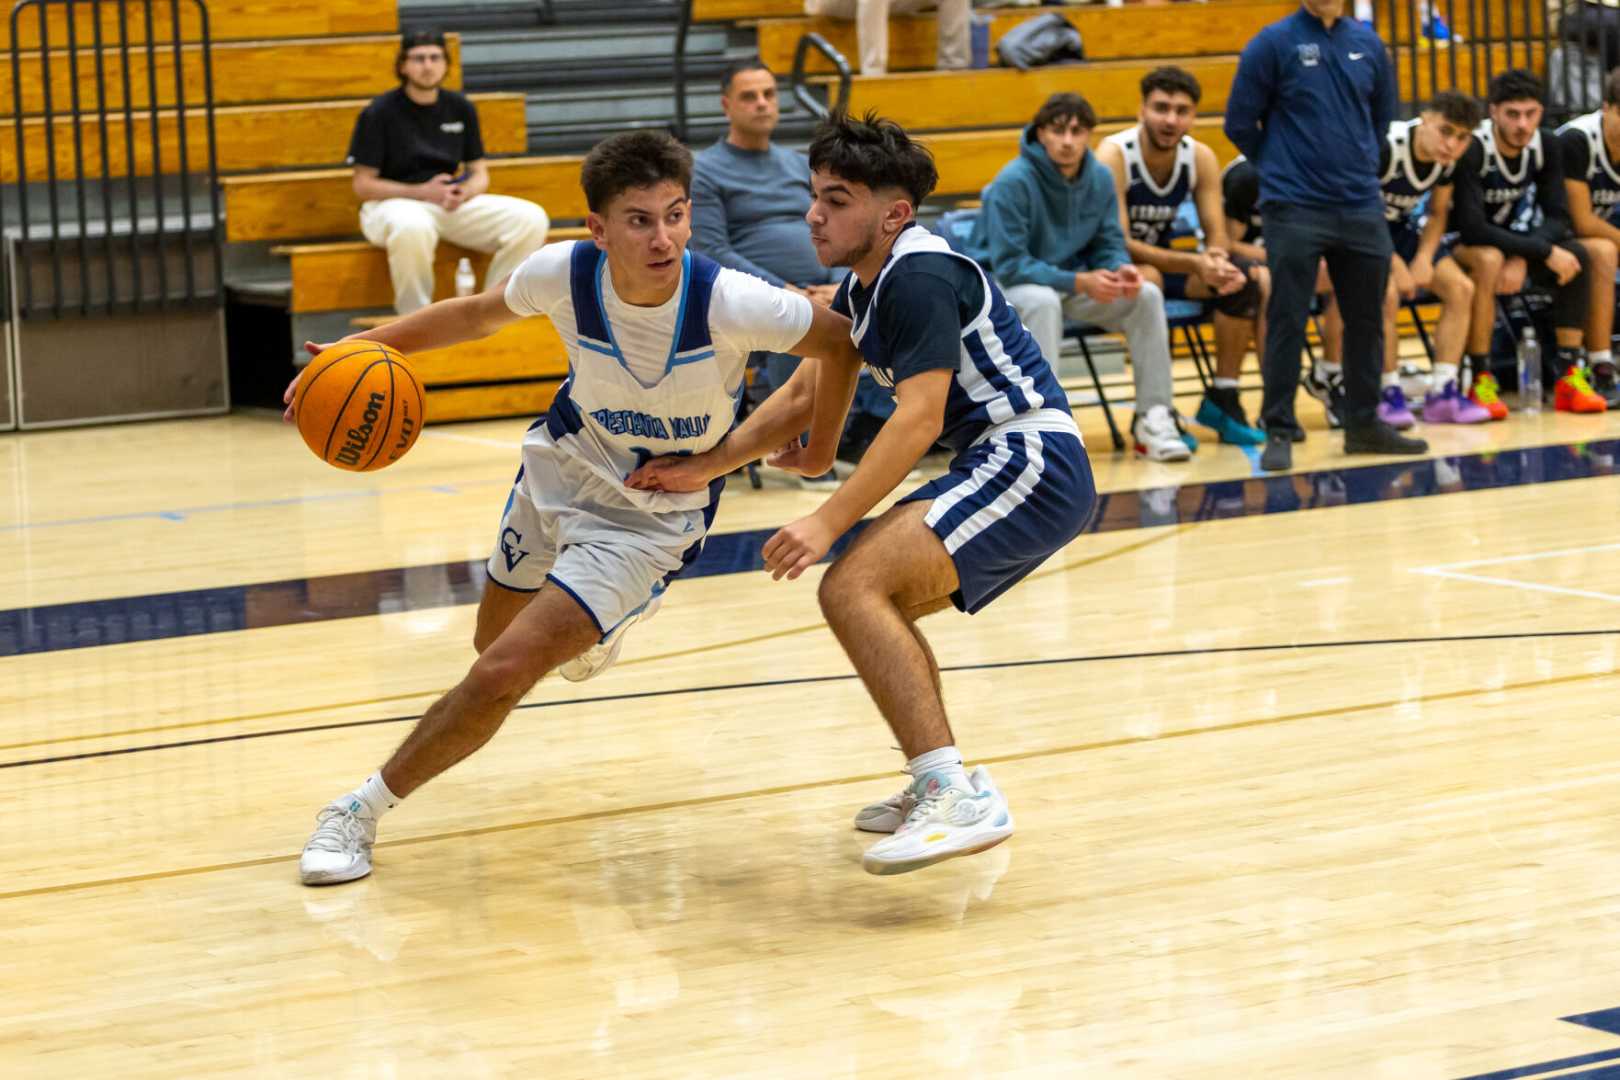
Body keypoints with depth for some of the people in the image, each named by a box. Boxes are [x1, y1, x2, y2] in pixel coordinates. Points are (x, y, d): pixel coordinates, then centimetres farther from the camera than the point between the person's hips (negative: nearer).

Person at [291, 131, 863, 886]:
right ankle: (591, 629, 62)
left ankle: (363, 810, 2)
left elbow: (848, 342, -17)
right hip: (562, 463, 5)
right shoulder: (564, 273, -23)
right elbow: (479, 316, -1)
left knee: (503, 674, -17)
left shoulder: (730, 304, -32)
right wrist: (363, 347, -10)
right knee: (494, 640, 27)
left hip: (653, 515, -4)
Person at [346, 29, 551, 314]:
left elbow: (480, 175, 14)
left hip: (454, 204, 5)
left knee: (531, 219, -18)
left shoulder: (461, 109, 11)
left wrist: (464, 193, -11)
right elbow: (363, 185, -5)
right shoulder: (380, 112, -3)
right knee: (412, 227, -44)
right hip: (395, 204, -5)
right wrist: (422, 192, -17)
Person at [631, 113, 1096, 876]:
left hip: (1033, 462, -11)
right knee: (876, 600, 23)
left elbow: (919, 419, -23)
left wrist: (829, 523, -27)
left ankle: (959, 799, -32)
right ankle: (939, 782, 28)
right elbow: (809, 399, 23)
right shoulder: (863, 288, 16)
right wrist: (704, 468, 16)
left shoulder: (920, 277, -15)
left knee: (853, 588, -23)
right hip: (1006, 468, 11)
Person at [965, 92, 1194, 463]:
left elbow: (1109, 246, 3)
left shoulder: (1100, 178, -4)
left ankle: (1154, 418, -8)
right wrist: (1079, 282, -32)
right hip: (1002, 283, -6)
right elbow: (1009, 264, -24)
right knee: (1043, 300, -39)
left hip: (1071, 281, 6)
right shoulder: (1013, 182, -23)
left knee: (1147, 295, -15)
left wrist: (1120, 269, -22)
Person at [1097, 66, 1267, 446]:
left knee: (1247, 277, -9)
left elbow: (1217, 237, -5)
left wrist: (1216, 259, -32)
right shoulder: (1114, 155, -24)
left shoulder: (1201, 158, -7)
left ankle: (1223, 398, 1)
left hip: (1160, 257, 6)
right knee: (1147, 279, -38)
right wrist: (1195, 264, -38)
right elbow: (1119, 244, -28)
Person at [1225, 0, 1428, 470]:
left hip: (1362, 207, 4)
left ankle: (1364, 422, 21)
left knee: (1366, 320, 10)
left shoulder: (1367, 43, 6)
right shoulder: (1273, 43, -6)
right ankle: (1279, 431, 1)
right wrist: (1284, 168, 8)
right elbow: (1240, 123, -1)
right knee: (1287, 322, -4)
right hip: (1294, 209, -4)